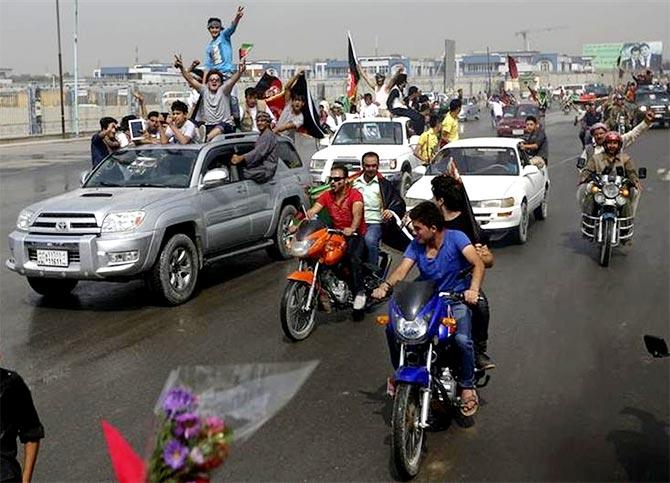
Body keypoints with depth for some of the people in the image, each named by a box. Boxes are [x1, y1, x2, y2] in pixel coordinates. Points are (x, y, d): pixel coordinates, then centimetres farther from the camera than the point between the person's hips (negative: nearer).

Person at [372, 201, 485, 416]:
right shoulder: (416, 245, 3)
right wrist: (385, 286, -31)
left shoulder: (455, 237, -10)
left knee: (462, 340, -31)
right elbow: (402, 270, -9)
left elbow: (478, 263, -22)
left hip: (456, 300, -4)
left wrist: (473, 289, -40)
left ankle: (467, 386, -4)